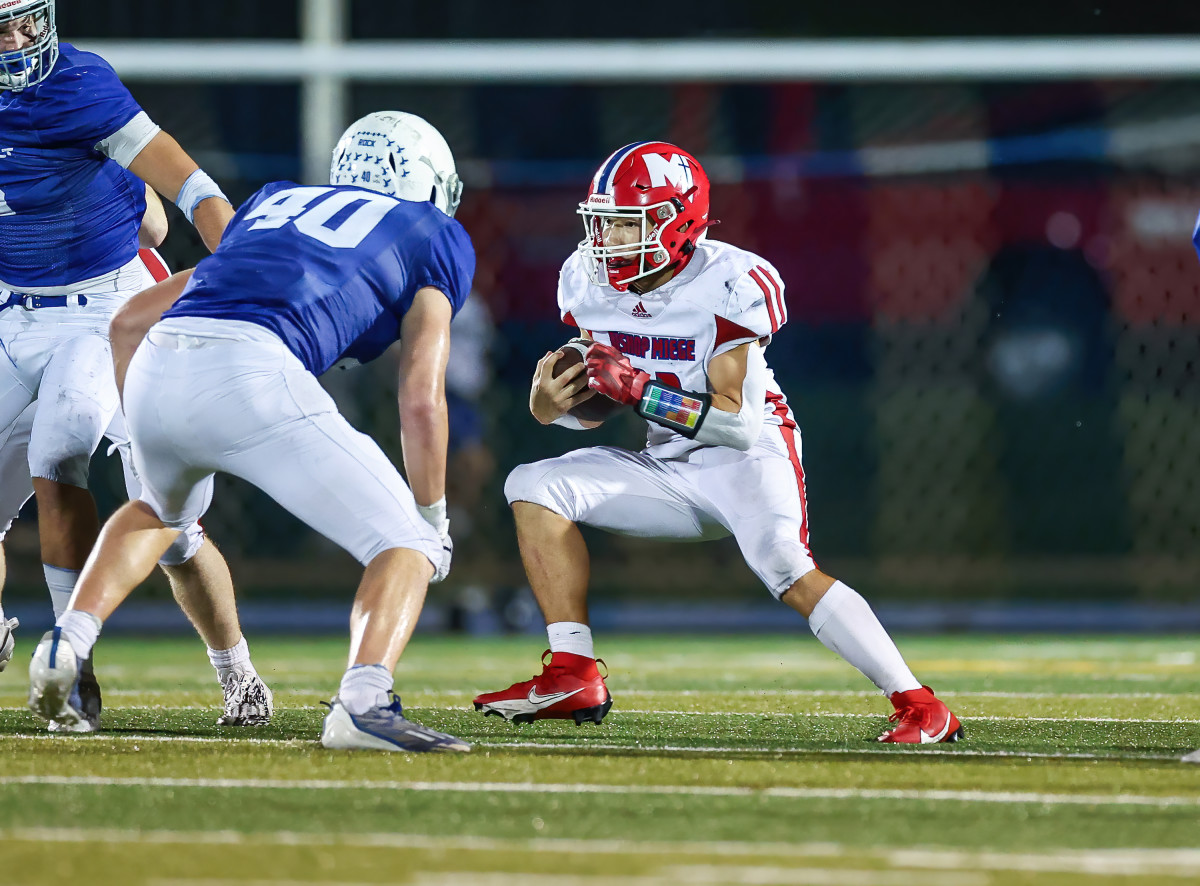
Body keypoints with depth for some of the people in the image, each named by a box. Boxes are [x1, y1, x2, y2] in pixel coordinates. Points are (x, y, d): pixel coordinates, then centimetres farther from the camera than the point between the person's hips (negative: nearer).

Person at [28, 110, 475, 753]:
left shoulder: (274, 204, 36)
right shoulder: (434, 238, 22)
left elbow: (130, 322, 37)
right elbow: (421, 399, 11)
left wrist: (149, 445, 48)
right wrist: (433, 516, 24)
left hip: (154, 372, 6)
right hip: (249, 378, -6)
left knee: (165, 507, 39)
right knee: (407, 547, 3)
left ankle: (68, 641, 20)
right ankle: (363, 701, -24)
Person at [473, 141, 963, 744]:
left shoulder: (730, 285, -22)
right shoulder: (588, 283, -2)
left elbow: (741, 423, -25)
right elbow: (594, 407, 6)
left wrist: (638, 390, -31)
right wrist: (552, 402, -17)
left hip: (748, 459, -7)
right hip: (671, 466, 7)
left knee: (786, 568, -32)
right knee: (535, 487, -5)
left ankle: (919, 707, -29)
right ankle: (572, 677, -7)